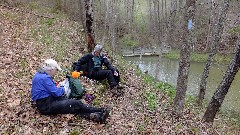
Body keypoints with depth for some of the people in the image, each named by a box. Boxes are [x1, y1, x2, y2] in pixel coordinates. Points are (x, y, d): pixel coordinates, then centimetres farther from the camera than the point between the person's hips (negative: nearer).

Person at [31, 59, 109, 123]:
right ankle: (100, 111, -3)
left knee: (73, 102, -7)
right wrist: (63, 90, 3)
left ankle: (92, 116, -20)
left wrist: (59, 89, 7)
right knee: (76, 104, -12)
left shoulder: (39, 74, 13)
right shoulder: (45, 78, -21)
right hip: (46, 105, -10)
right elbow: (56, 92, -18)